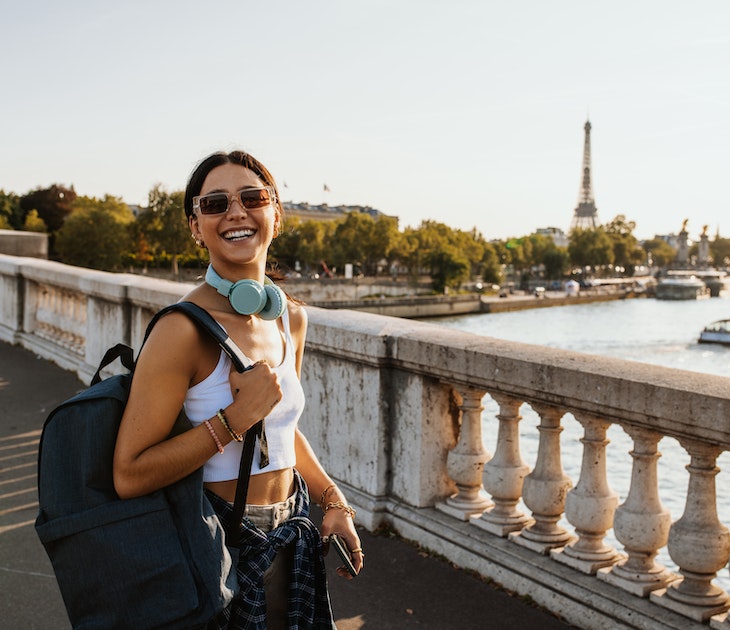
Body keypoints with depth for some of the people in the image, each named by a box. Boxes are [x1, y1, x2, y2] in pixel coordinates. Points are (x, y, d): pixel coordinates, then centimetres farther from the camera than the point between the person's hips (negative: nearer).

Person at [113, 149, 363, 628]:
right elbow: (129, 476, -22)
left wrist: (333, 502, 6)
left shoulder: (292, 318, -1)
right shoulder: (184, 330, -22)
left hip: (293, 534, 6)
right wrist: (235, 419, -26)